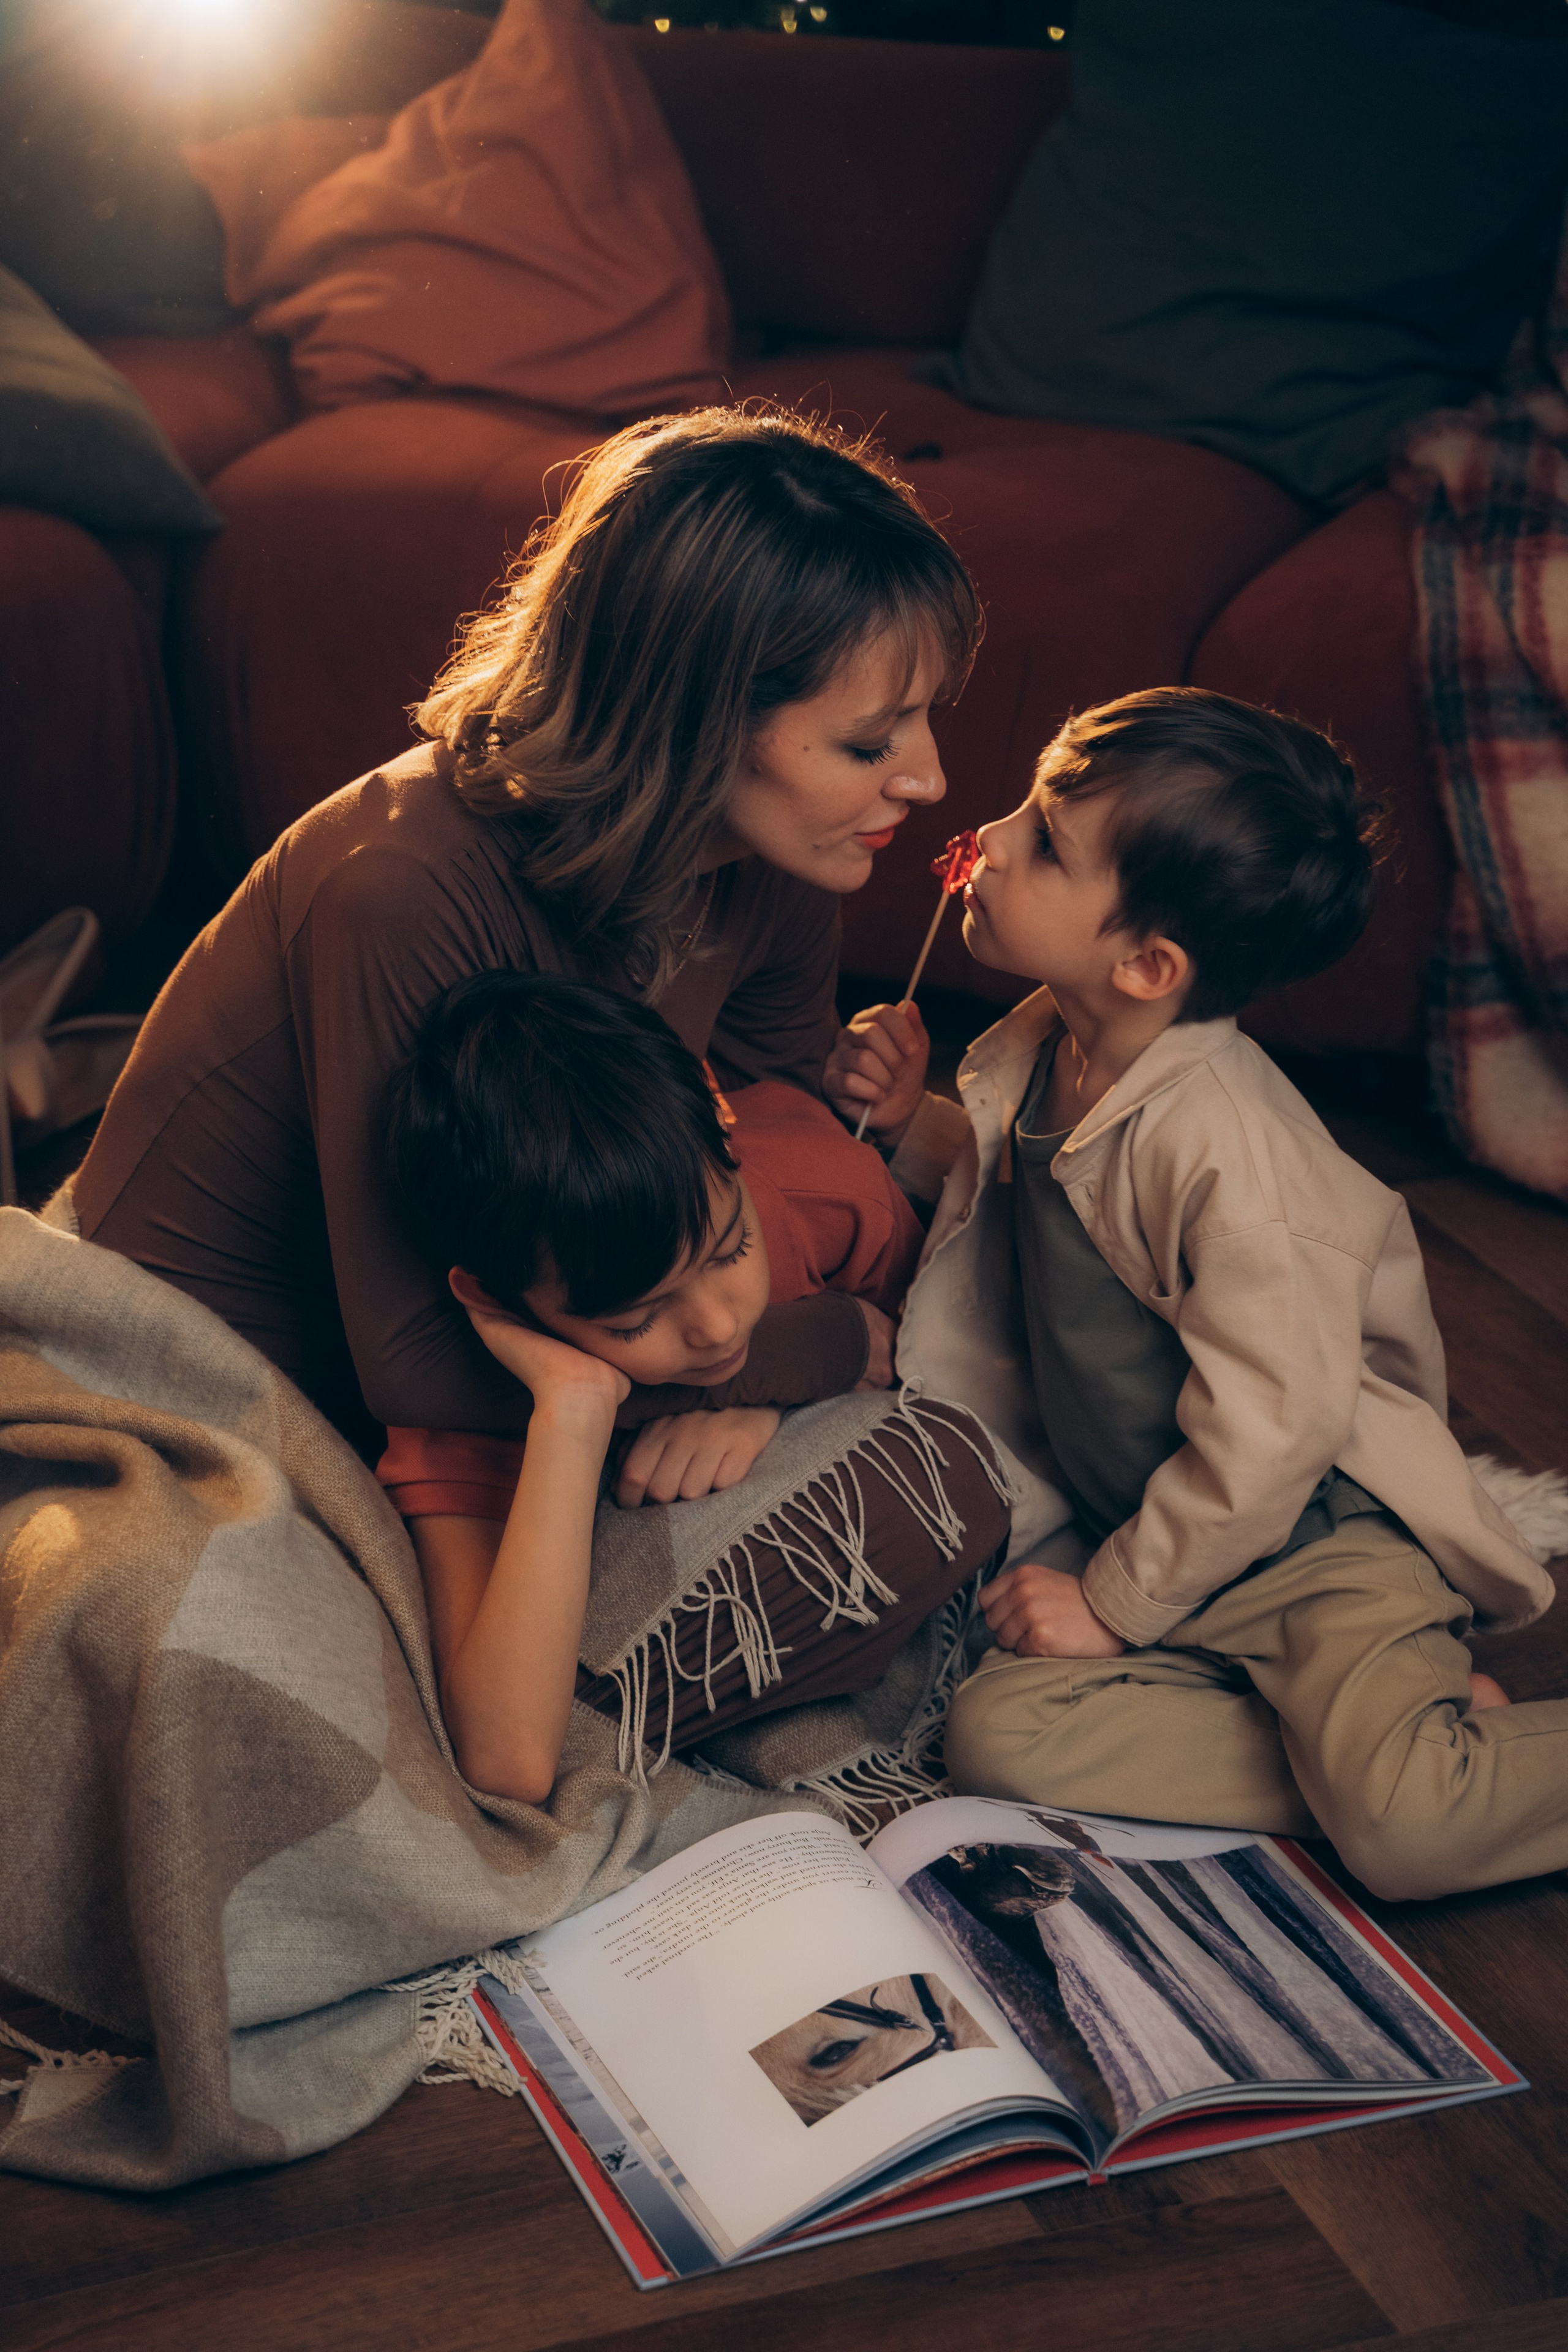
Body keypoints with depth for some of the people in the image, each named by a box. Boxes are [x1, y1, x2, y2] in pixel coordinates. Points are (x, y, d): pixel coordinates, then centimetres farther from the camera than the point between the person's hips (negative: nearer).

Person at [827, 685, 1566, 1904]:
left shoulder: (1221, 1147, -27)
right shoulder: (1054, 1048, -2)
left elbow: (1268, 1438, -23)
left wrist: (1114, 1604, -13)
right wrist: (915, 1121, 3)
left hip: (1319, 1524, -8)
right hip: (1163, 1529, 9)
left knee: (1405, 1826, -29)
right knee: (998, 1729, -14)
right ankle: (1418, 1725, -7)